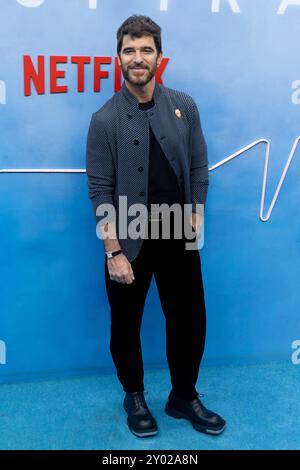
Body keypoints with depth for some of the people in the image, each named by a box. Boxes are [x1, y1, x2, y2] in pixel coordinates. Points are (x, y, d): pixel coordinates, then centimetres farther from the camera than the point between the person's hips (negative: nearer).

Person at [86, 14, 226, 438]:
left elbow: (199, 167, 7)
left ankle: (184, 398, 35)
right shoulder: (105, 120, -7)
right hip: (129, 242, -2)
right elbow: (100, 191, -10)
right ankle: (134, 397, 37)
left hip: (179, 237, 3)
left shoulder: (184, 106, 2)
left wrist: (196, 220, 0)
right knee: (126, 326, 12)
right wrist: (114, 251, -13)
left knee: (190, 321, 11)